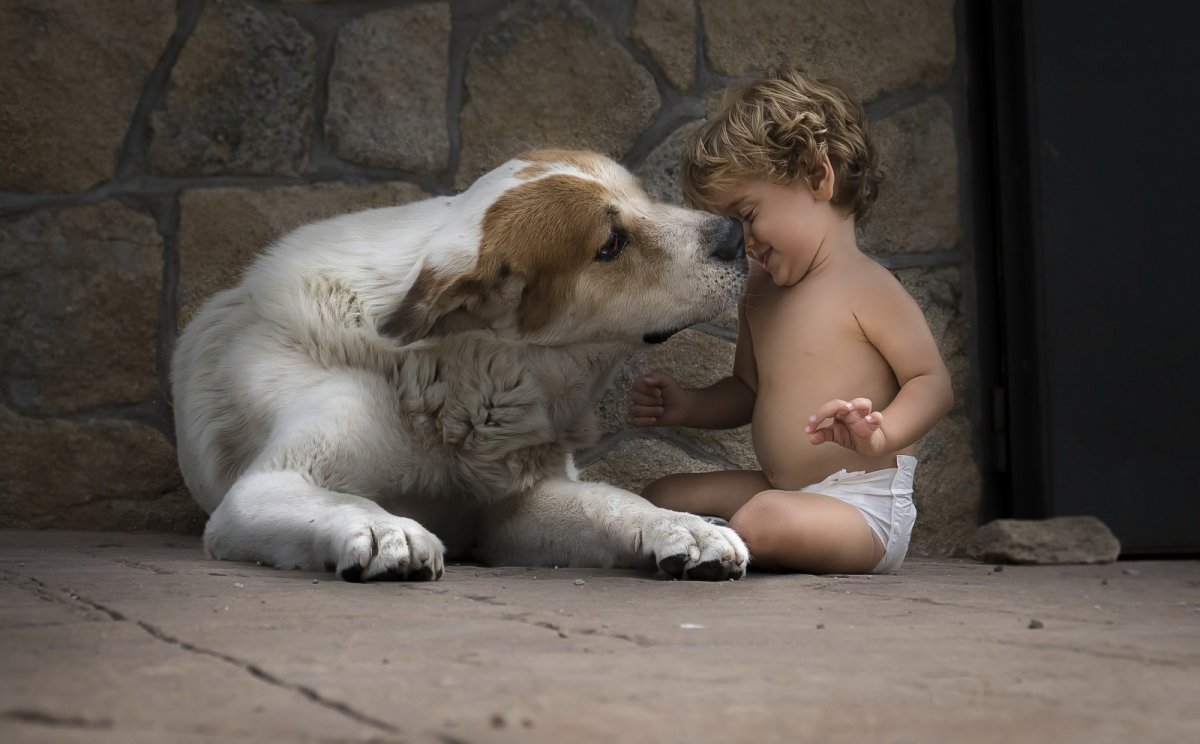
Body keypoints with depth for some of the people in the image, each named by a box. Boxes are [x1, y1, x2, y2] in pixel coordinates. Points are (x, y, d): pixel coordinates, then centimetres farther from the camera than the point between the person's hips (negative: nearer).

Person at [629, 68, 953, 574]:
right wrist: (687, 407, 7)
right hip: (784, 493, 9)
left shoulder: (865, 288, -13)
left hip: (864, 506, -8)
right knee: (661, 497, 5)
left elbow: (933, 382, -14)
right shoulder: (759, 293, 14)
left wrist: (882, 433, -33)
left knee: (765, 520, -35)